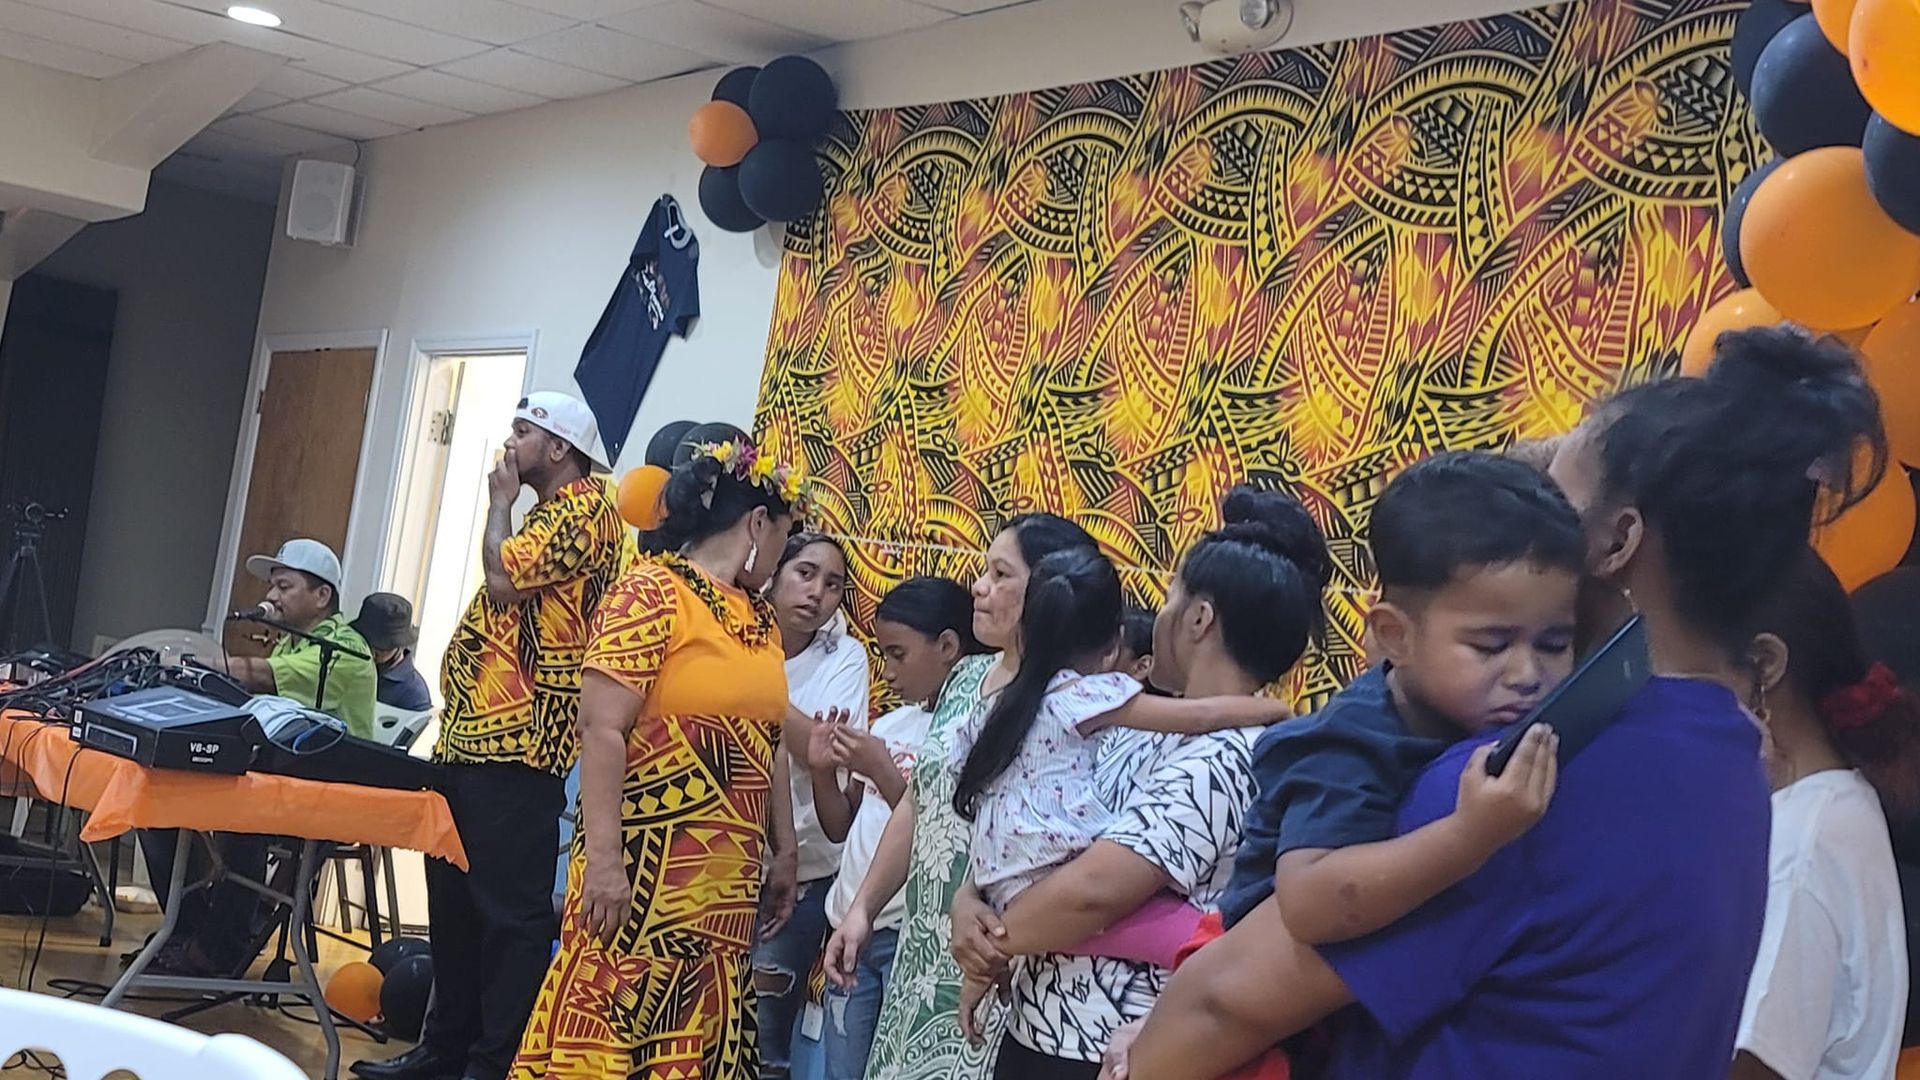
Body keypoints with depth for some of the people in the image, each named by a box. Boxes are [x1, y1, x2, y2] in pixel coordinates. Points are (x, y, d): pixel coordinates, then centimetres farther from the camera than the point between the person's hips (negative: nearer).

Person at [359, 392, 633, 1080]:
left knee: (511, 908, -8)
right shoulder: (544, 514, 23)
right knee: (454, 896, 15)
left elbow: (504, 578, -20)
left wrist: (500, 500, -4)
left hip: (518, 744, -11)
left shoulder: (587, 510, -9)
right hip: (473, 735, 11)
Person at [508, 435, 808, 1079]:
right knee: (606, 1023, -5)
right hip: (645, 866, -7)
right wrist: (603, 858, -21)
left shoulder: (760, 619, 14)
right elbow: (602, 728, -16)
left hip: (727, 881, 8)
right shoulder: (653, 593, -9)